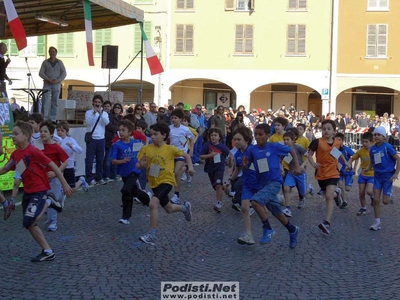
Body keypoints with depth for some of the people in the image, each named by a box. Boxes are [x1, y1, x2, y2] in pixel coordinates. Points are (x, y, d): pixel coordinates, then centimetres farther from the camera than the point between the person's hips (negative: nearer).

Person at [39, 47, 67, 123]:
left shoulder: (59, 62, 9)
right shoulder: (45, 62, 8)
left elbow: (64, 73, 4)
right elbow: (41, 73, 2)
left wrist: (57, 80, -12)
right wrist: (48, 79, -14)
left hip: (56, 85, 1)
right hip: (47, 84, -1)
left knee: (55, 103, 1)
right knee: (45, 102, -8)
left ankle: (53, 119, 4)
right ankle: (44, 119, -9)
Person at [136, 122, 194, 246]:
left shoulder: (170, 149, -10)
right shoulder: (146, 149, -6)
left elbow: (186, 155, 5)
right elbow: (137, 166, -3)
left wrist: (190, 167, -10)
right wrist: (141, 164, -25)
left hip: (166, 181, -5)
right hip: (154, 183, 5)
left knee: (153, 204, -27)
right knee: (169, 209, 21)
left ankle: (152, 235, -18)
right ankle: (185, 207, 54)